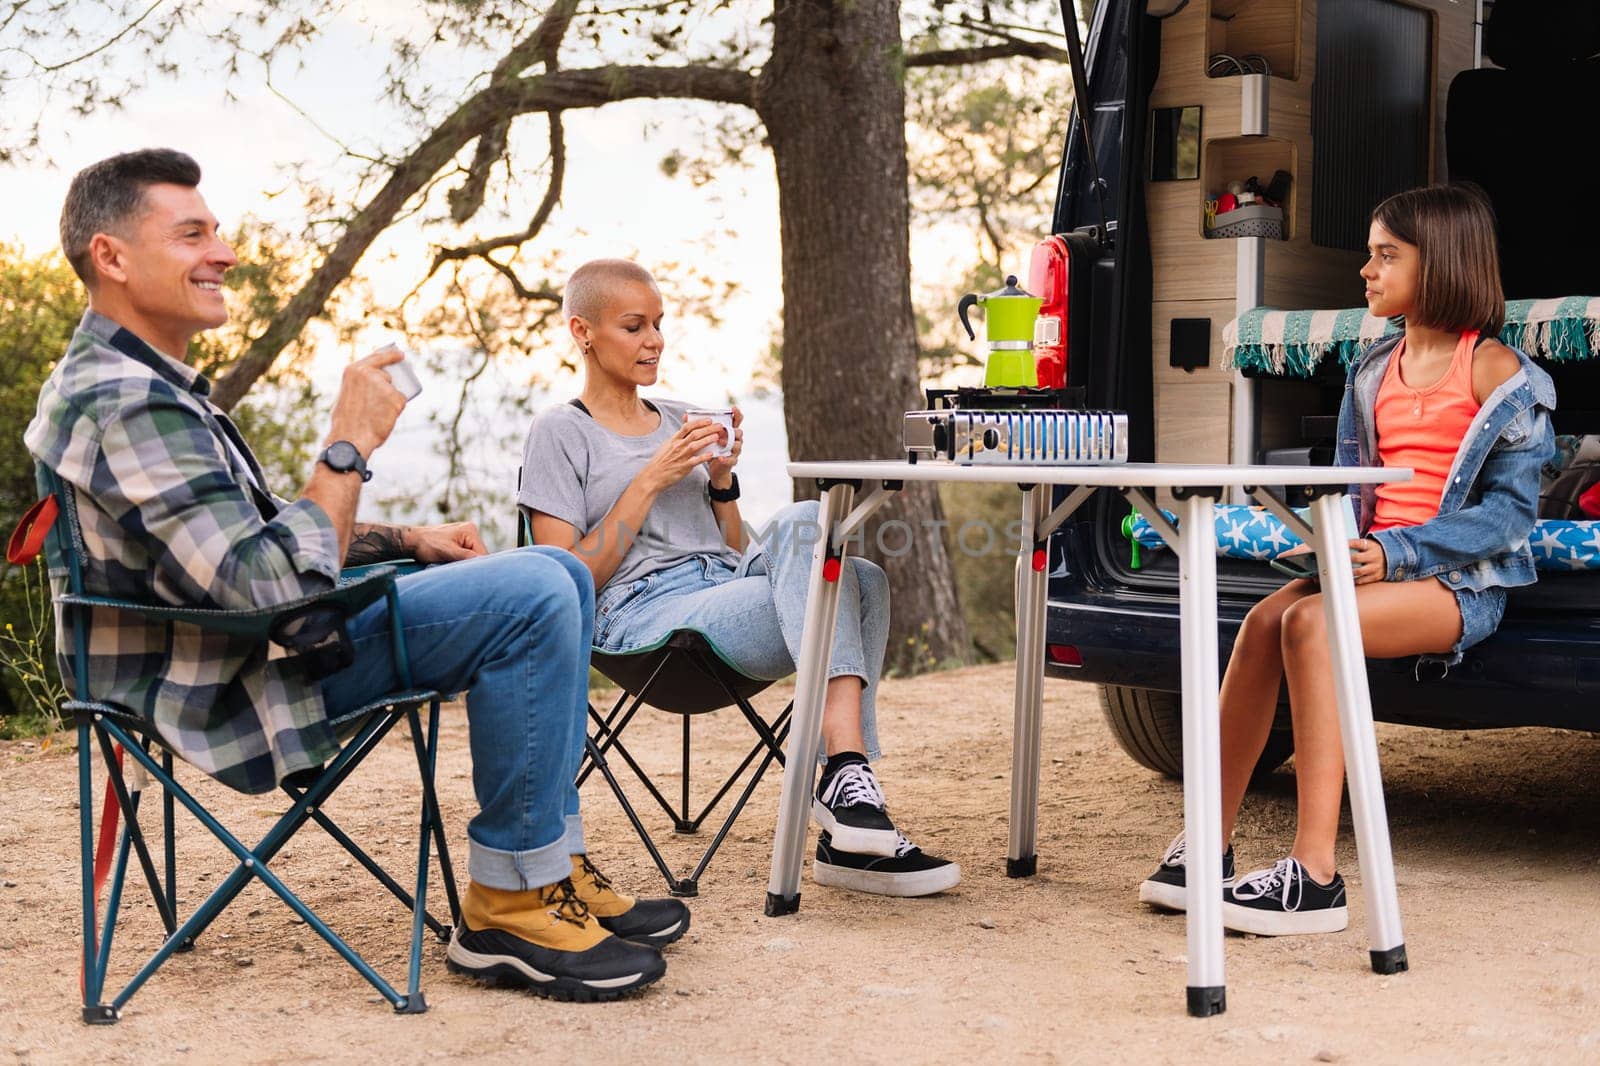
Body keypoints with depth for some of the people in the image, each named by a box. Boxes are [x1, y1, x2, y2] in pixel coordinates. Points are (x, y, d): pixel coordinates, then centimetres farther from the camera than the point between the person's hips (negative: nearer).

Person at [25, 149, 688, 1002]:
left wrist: (403, 541, 11)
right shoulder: (122, 403, -22)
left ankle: (555, 861, 9)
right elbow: (276, 588, -30)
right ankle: (510, 903, -14)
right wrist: (351, 444, -20)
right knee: (531, 598, -25)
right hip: (235, 684, -11)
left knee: (556, 572, 10)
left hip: (261, 637, 11)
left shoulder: (147, 381, 14)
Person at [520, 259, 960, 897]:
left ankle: (848, 836, -32)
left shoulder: (683, 421, 25)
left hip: (728, 585, 6)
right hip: (644, 611, -6)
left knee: (861, 580, -26)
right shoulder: (559, 433, 7)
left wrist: (721, 479, 6)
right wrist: (652, 479, -7)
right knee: (808, 524, -30)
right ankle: (848, 776, -41)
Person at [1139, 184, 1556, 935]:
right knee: (1263, 621, -23)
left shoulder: (1495, 372, -4)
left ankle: (1316, 876, -32)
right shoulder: (1373, 371, 16)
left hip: (1456, 584, -6)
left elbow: (1512, 510, -10)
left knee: (1310, 623, -31)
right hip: (1372, 565, 6)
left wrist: (1400, 550, -21)